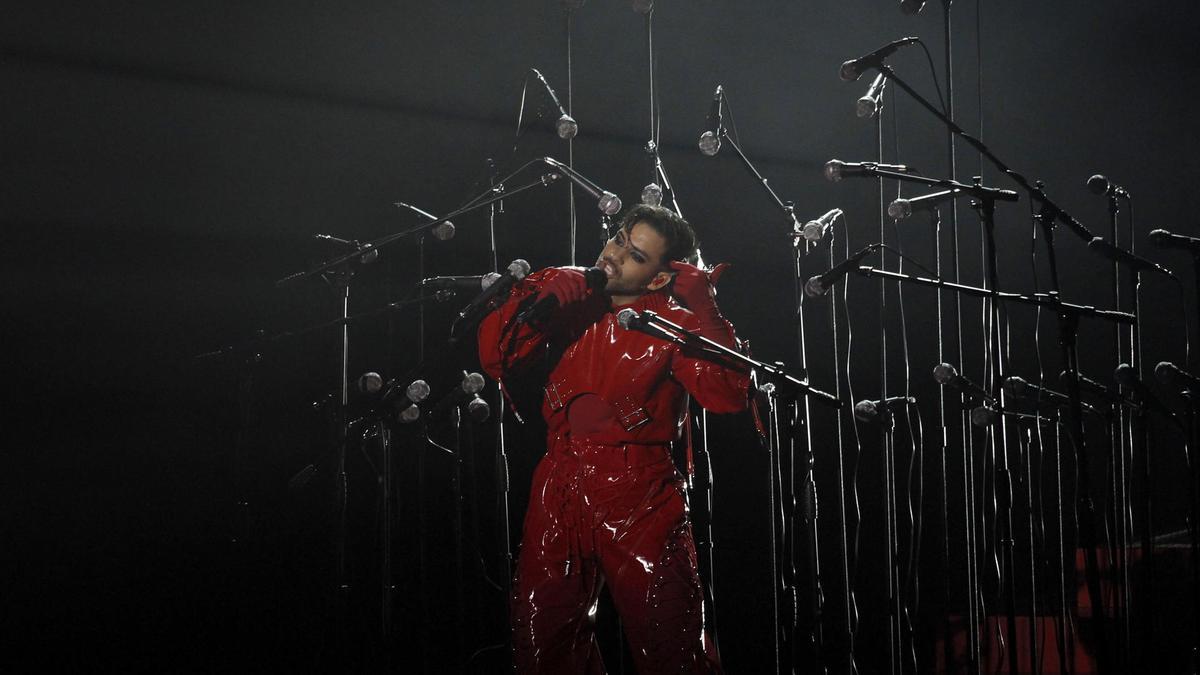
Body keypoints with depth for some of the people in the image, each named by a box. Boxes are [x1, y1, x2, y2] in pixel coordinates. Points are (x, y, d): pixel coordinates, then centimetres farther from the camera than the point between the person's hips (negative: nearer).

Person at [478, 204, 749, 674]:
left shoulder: (674, 324, -4)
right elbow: (498, 361, 2)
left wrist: (703, 308, -20)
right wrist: (534, 296, -11)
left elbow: (727, 395, -19)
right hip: (559, 496, 4)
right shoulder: (572, 306, 8)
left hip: (640, 503, -4)